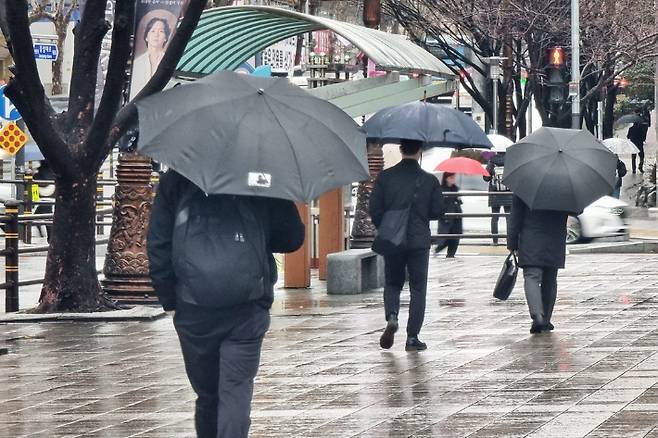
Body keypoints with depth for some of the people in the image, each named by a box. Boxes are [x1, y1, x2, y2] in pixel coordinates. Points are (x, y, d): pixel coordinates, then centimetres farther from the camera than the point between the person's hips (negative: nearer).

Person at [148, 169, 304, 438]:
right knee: (236, 394, -3)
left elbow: (158, 244, 1)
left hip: (193, 313, 1)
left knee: (207, 395, 14)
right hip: (247, 312, -1)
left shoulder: (175, 180, 3)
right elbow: (292, 238, 4)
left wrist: (168, 298, 8)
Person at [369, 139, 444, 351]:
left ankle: (391, 317, -11)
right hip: (419, 241, -1)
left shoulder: (385, 177, -2)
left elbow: (374, 208, -3)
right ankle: (412, 337, 2)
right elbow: (438, 211, -2)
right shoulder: (429, 180, -4)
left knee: (392, 283, 17)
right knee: (418, 288, 6)